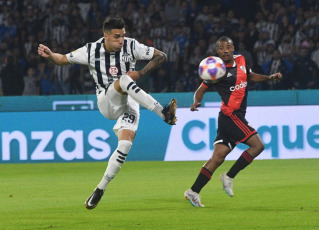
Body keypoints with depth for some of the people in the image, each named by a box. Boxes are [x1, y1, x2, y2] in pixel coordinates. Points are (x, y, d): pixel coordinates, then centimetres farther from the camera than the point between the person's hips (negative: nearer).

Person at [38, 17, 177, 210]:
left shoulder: (131, 47, -6)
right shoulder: (91, 51, -5)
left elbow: (161, 56, -3)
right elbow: (63, 59, 5)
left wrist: (140, 73, -14)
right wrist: (50, 55, -17)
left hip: (128, 104, 1)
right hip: (106, 102, -1)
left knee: (125, 145, -20)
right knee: (123, 80, -33)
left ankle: (101, 188, -4)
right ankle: (163, 113, -43)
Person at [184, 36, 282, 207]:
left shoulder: (240, 60, 12)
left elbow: (250, 76, 30)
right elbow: (201, 89, -4)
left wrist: (269, 78, 19)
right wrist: (196, 102, -23)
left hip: (237, 115, 7)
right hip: (231, 115, -7)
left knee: (218, 157, 3)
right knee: (258, 145, -13)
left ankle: (193, 192, 3)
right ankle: (229, 177, -6)